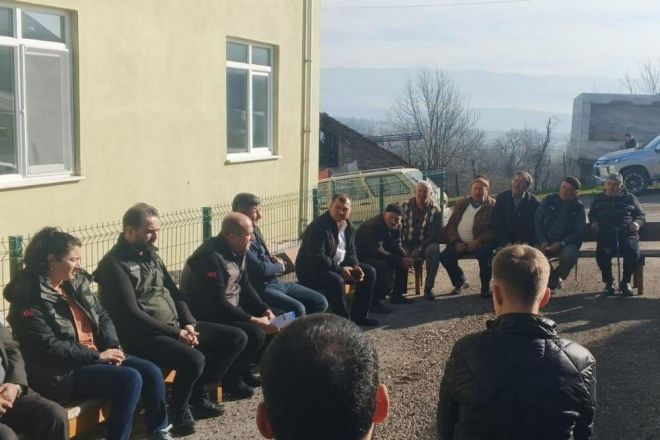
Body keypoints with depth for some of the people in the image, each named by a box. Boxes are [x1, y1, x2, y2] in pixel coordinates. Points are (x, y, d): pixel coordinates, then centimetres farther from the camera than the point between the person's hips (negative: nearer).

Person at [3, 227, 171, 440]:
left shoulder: (76, 282, 10)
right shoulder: (29, 298, -14)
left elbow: (102, 317, 15)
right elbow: (48, 347, -20)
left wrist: (113, 347, -5)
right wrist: (97, 355, -18)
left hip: (96, 356, 8)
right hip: (63, 371, -8)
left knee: (151, 372, -8)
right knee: (130, 379, -25)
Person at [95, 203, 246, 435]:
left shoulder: (150, 254, 13)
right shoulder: (114, 265, -14)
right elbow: (132, 315, -19)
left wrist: (189, 324, -2)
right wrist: (177, 333, -18)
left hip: (176, 326, 9)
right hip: (144, 335, -9)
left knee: (236, 338, 3)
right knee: (194, 359, -34)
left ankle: (198, 396, 12)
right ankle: (179, 408, -3)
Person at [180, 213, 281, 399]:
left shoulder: (237, 252, 3)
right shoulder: (211, 258, -27)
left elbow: (245, 286, 11)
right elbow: (218, 304, -29)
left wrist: (265, 311, -4)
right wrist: (254, 320, -26)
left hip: (231, 309, 10)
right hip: (208, 317, -10)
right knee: (255, 333, -25)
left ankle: (244, 371, 16)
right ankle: (231, 379, -4)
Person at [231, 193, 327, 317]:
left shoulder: (255, 230, 11)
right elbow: (261, 269, -23)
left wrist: (274, 260, 2)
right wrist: (279, 266, -2)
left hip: (275, 282, 10)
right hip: (260, 288, -10)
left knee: (320, 302, 2)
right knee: (297, 309, -30)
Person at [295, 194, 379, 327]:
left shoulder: (347, 226, 6)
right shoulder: (319, 226, -21)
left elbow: (351, 251, 13)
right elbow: (317, 257, -28)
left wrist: (355, 266, -8)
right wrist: (340, 270, -28)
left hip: (339, 266, 9)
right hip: (312, 269, -9)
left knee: (369, 272, 1)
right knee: (337, 281, -37)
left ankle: (359, 316, 9)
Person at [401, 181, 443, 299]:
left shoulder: (435, 210, -2)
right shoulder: (406, 206, 4)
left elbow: (434, 233, -8)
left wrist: (420, 249, -19)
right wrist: (401, 248, -13)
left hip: (426, 244, -1)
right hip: (408, 244, 1)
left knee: (434, 250, -36)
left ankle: (428, 288, -26)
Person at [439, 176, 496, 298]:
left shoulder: (492, 205, 1)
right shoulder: (461, 204, 14)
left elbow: (494, 230, -8)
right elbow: (451, 225, 13)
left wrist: (478, 242, -21)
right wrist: (456, 242, -6)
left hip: (480, 244, -4)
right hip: (460, 243, 4)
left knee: (484, 255, -35)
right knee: (444, 256, -19)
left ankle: (485, 288, -13)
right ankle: (460, 282, 8)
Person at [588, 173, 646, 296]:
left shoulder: (630, 198, 17)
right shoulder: (598, 199, 21)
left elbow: (641, 215, 20)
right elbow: (591, 215, 31)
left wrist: (637, 222, -3)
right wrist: (593, 222, 7)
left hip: (627, 234, 0)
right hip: (606, 235, 0)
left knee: (632, 251, -33)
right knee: (602, 253, -33)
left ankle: (625, 282, -10)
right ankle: (608, 281, -8)